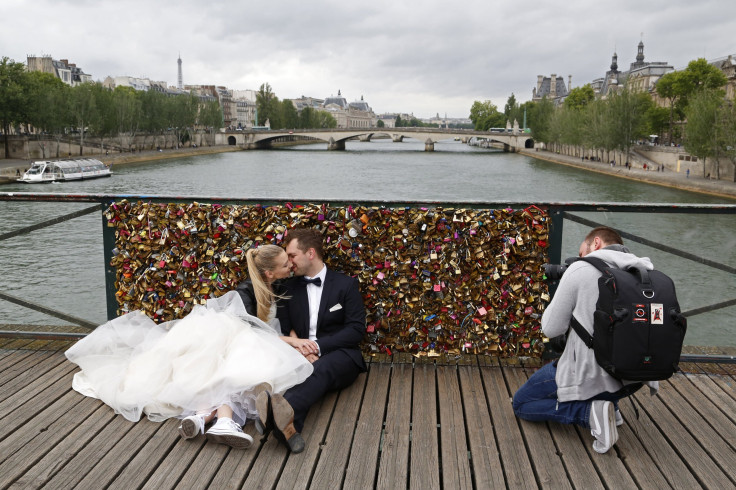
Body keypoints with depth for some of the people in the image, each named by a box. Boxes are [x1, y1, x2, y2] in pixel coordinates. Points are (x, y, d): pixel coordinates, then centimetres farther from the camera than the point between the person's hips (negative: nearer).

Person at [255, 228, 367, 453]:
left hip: (339, 356, -2)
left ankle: (284, 409, -67)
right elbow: (281, 329, 9)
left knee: (321, 369, -39)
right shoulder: (289, 287, 17)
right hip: (301, 356, 3)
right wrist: (297, 345, -15)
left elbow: (356, 329, -3)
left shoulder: (346, 284, 6)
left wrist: (318, 346, -16)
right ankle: (289, 425, -63)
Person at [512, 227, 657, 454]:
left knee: (521, 404, 16)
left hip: (589, 377, -6)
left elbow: (551, 329, -7)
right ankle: (610, 404, 16)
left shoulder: (580, 269, -12)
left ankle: (589, 412, -7)